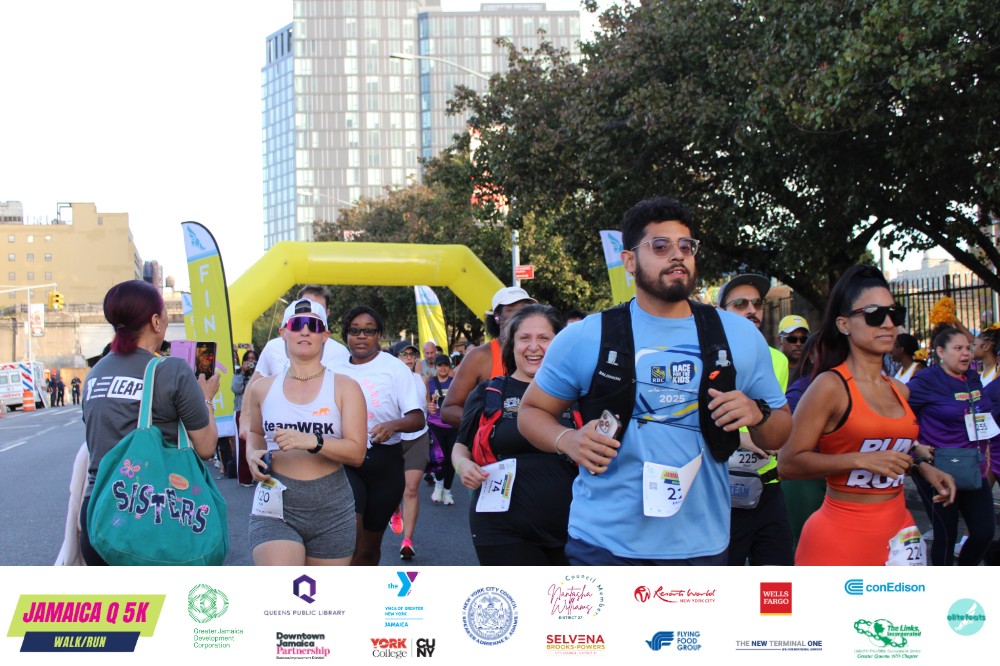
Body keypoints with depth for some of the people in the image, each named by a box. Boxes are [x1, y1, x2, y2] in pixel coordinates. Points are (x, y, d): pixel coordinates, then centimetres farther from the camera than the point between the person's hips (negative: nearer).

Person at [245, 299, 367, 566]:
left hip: (331, 511, 0)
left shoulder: (344, 387, 0)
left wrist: (312, 442, -24)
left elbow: (357, 452, -8)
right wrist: (253, 454, 4)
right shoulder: (263, 388, 8)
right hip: (275, 507, 0)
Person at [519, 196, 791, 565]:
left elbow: (781, 434, 12)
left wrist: (757, 414, -11)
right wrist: (568, 441, -13)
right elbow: (531, 411, 8)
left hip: (701, 547, 2)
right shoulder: (584, 338, -1)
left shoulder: (740, 336, 6)